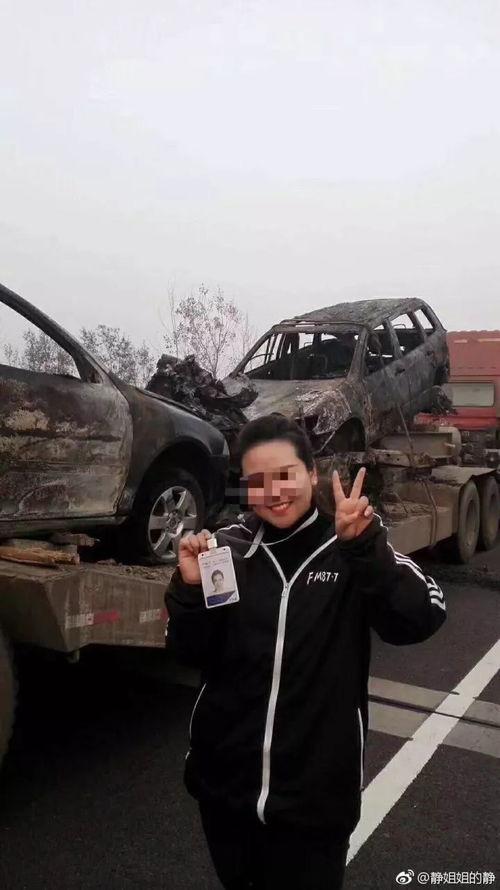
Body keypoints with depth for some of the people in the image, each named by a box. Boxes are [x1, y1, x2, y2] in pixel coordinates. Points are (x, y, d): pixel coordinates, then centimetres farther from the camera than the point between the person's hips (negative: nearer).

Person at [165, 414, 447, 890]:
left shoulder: (351, 549, -8)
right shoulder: (228, 548, -4)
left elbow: (421, 619, -21)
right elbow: (191, 653, -2)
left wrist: (365, 545, -33)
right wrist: (190, 588, -19)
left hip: (315, 790, -3)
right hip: (224, 782, 3)